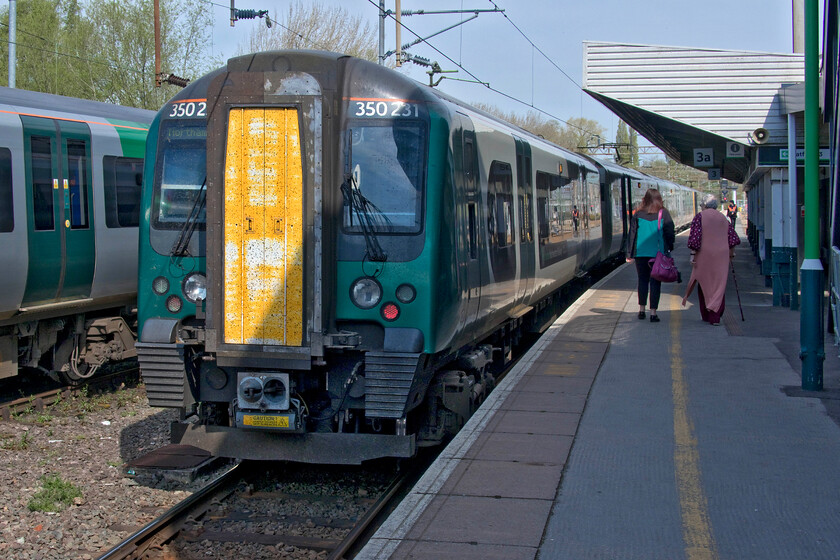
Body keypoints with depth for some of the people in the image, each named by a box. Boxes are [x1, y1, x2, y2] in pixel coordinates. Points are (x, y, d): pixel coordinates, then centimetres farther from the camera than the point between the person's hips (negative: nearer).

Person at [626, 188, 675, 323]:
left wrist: (630, 254, 7)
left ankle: (641, 310, 20)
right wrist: (669, 249, 10)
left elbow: (632, 234, 3)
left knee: (642, 280, 15)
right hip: (658, 253, -2)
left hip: (641, 253, 2)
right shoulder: (664, 214, -4)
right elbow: (670, 234, -3)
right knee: (655, 282, 2)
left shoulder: (638, 214, 1)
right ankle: (653, 312, -1)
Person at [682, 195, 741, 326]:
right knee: (719, 285, 5)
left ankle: (706, 315, 15)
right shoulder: (723, 218, 11)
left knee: (703, 285, 10)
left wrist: (693, 255, -9)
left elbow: (695, 238, -11)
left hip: (704, 256, -3)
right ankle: (715, 316, -3)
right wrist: (731, 255, 17)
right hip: (721, 256, 3)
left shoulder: (700, 217, -3)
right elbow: (733, 238, 9)